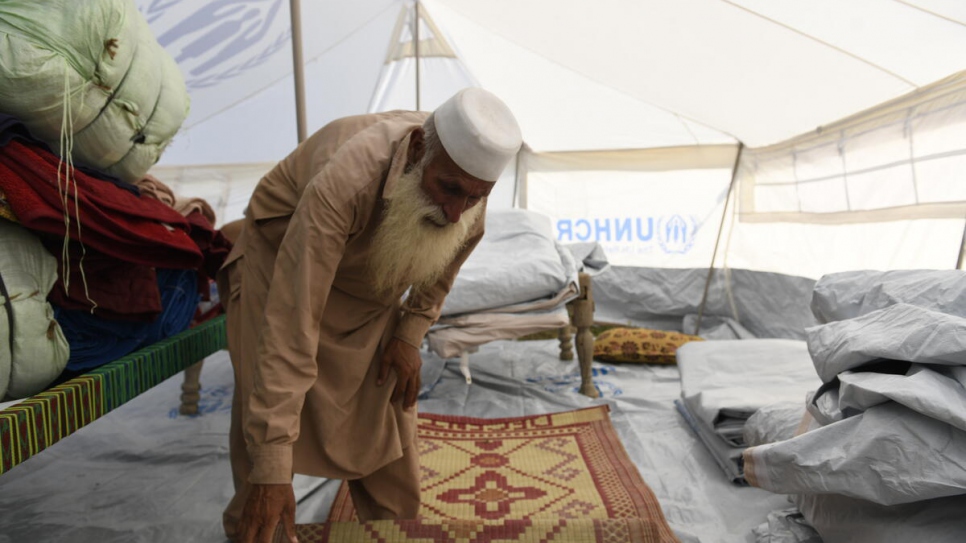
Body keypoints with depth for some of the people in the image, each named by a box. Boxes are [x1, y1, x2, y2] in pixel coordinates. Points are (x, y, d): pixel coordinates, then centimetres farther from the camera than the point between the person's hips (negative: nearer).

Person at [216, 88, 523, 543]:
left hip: (373, 280, 4)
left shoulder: (467, 173, -23)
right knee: (263, 402, -11)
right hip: (279, 258, -4)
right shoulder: (343, 184, -43)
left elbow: (445, 258, -1)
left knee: (389, 401, 1)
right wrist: (272, 470, -43)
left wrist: (410, 333, -8)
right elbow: (290, 326, -44)